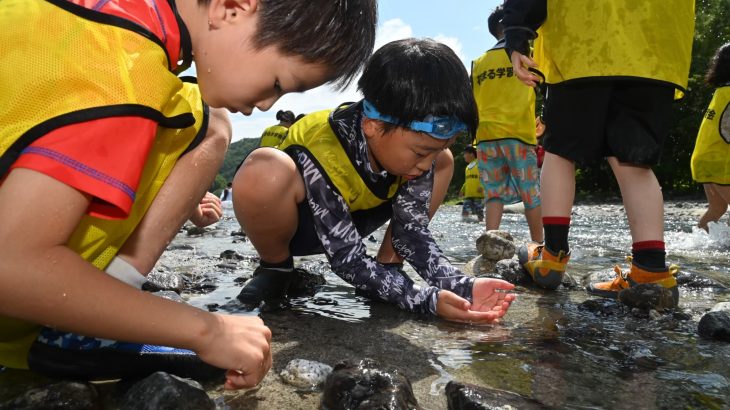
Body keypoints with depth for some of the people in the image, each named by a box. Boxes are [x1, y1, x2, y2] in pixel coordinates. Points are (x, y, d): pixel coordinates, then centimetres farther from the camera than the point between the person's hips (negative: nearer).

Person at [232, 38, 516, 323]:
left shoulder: (415, 140, -20)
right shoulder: (320, 154, -36)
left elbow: (412, 231, -16)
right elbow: (349, 262, -32)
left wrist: (461, 286, -30)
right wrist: (428, 301, -41)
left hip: (350, 220, 6)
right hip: (293, 225, -5)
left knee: (445, 162, -3)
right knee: (265, 171, -41)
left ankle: (386, 266, -1)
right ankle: (276, 269, -9)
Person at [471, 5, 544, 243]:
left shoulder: (479, 63, 15)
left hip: (486, 136, 4)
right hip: (518, 134, -3)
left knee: (494, 194, 4)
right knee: (531, 195, 6)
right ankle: (538, 246, 13)